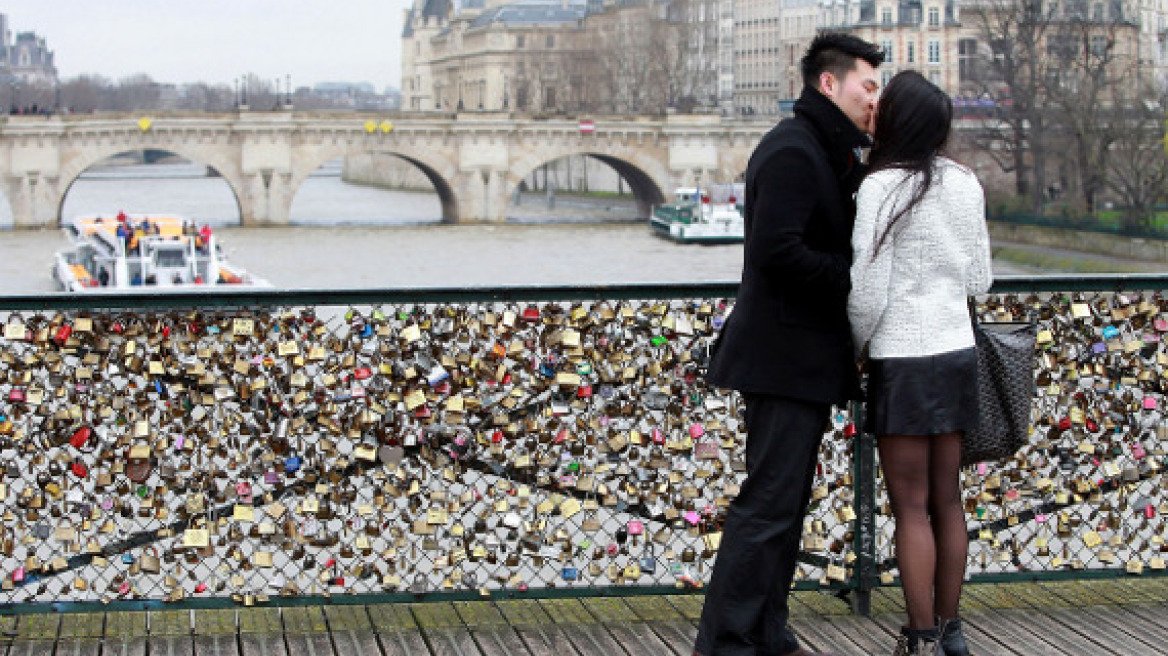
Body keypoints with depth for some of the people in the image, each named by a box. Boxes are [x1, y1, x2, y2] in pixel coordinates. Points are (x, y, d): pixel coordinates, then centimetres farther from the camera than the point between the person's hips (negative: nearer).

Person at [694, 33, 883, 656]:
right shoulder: (792, 153, -15)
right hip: (784, 357, -11)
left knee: (787, 499, 14)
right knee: (768, 503, -9)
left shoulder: (826, 155, 18)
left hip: (807, 357, 11)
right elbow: (778, 253, -25)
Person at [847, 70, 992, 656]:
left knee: (911, 505, 0)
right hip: (958, 351, 6)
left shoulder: (881, 188, -13)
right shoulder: (965, 184, 4)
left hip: (904, 359, -6)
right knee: (947, 499, 13)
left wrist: (856, 346, 4)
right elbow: (980, 278, 10)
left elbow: (867, 293, -13)